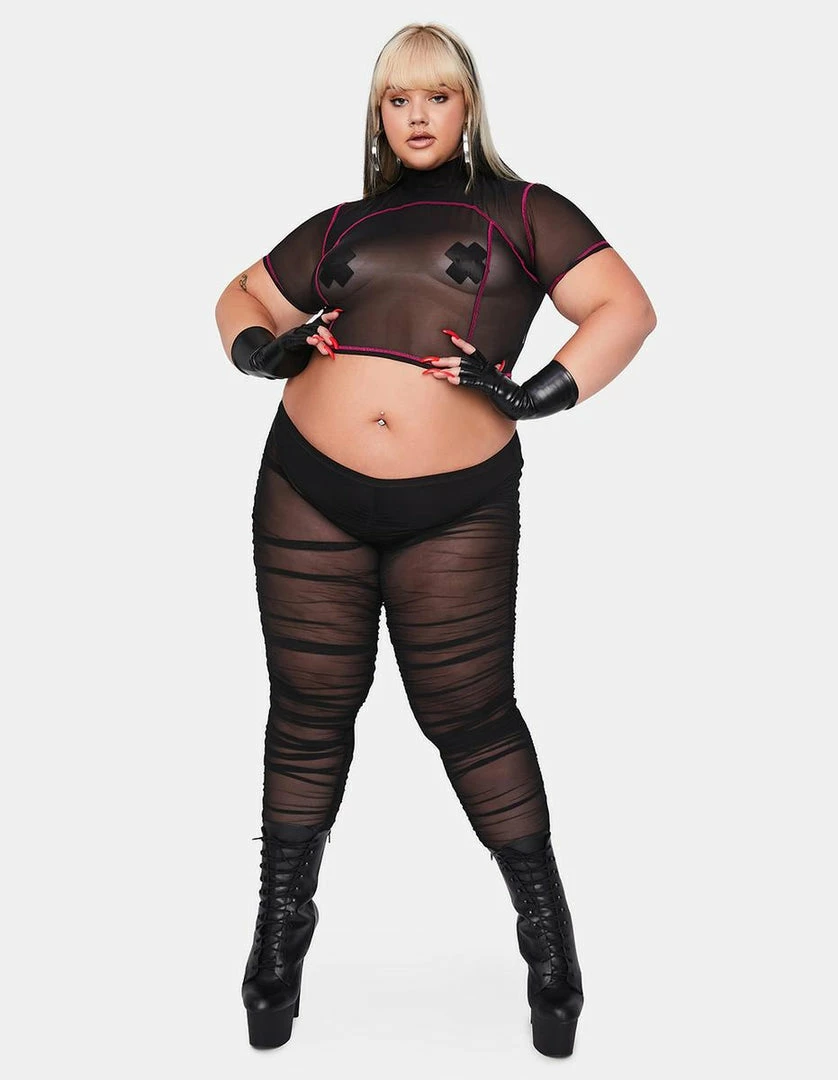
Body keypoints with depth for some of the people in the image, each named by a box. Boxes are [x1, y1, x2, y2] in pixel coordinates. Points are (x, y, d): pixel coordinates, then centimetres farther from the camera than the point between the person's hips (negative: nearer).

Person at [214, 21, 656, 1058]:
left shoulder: (520, 212, 9)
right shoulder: (342, 224, 17)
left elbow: (626, 305, 0)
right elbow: (243, 296, 27)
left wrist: (546, 393, -13)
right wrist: (256, 347, 4)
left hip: (456, 509, -3)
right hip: (309, 494, 3)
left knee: (470, 716, 2)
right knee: (310, 710, 9)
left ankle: (546, 924, 22)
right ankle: (282, 922, 27)